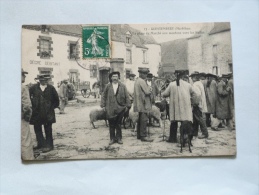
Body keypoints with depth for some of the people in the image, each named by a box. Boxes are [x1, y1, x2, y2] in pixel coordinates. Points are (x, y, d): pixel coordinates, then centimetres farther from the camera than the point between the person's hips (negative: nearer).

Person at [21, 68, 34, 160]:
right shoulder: (23, 88, -14)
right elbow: (26, 104, -18)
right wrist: (28, 115, -2)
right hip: (21, 119, -7)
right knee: (26, 142, 0)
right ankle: (28, 158, 5)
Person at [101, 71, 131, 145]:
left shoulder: (122, 86, 4)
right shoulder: (107, 86, 5)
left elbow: (126, 96, 4)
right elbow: (104, 96, 8)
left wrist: (127, 105, 0)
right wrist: (103, 105, 2)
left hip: (120, 108, 0)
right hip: (110, 109, 0)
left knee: (119, 124, 6)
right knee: (111, 124, 4)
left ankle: (119, 138, 17)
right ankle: (112, 138, 15)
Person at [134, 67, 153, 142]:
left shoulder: (137, 80, 16)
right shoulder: (142, 81, -15)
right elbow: (147, 92, -18)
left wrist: (149, 89, 8)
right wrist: (150, 88, 1)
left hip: (139, 104, 10)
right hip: (143, 103, -10)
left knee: (140, 119, 14)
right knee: (144, 119, -8)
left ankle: (139, 135, 21)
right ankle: (143, 136, -6)